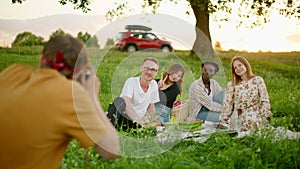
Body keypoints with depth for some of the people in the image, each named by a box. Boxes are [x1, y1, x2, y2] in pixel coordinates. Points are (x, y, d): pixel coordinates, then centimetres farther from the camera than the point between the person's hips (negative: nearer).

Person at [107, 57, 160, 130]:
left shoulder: (154, 85, 4)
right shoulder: (131, 81, -14)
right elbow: (126, 104, -29)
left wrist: (153, 121, -7)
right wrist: (139, 120, -45)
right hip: (123, 119, -5)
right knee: (119, 100, -33)